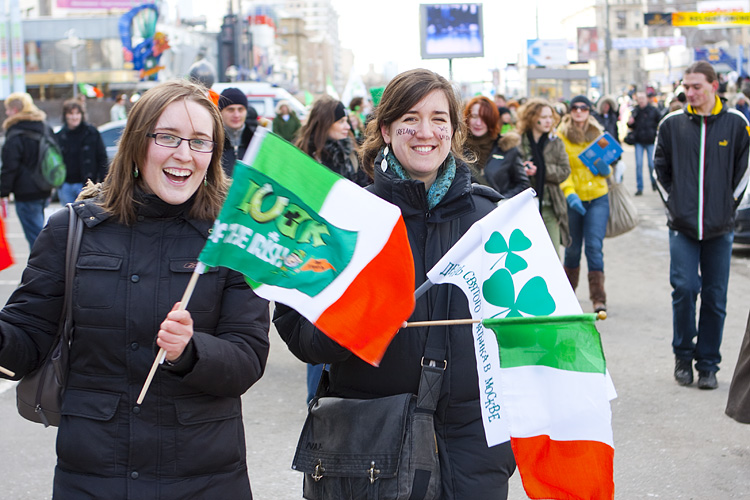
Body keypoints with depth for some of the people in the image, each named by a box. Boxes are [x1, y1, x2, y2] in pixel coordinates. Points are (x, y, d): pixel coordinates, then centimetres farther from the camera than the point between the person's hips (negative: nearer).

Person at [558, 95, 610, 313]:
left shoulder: (598, 135, 9)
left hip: (598, 198, 2)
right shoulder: (561, 136, -3)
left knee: (594, 246, -9)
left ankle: (598, 298, -8)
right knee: (573, 248, 10)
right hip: (572, 200, -1)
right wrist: (569, 192, -22)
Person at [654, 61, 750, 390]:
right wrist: (673, 203, 7)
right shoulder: (672, 124, 2)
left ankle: (708, 365, 14)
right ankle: (683, 356, 10)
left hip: (719, 227, 0)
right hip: (682, 226, 0)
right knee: (684, 288, -9)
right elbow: (660, 168, 12)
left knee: (715, 296, 4)